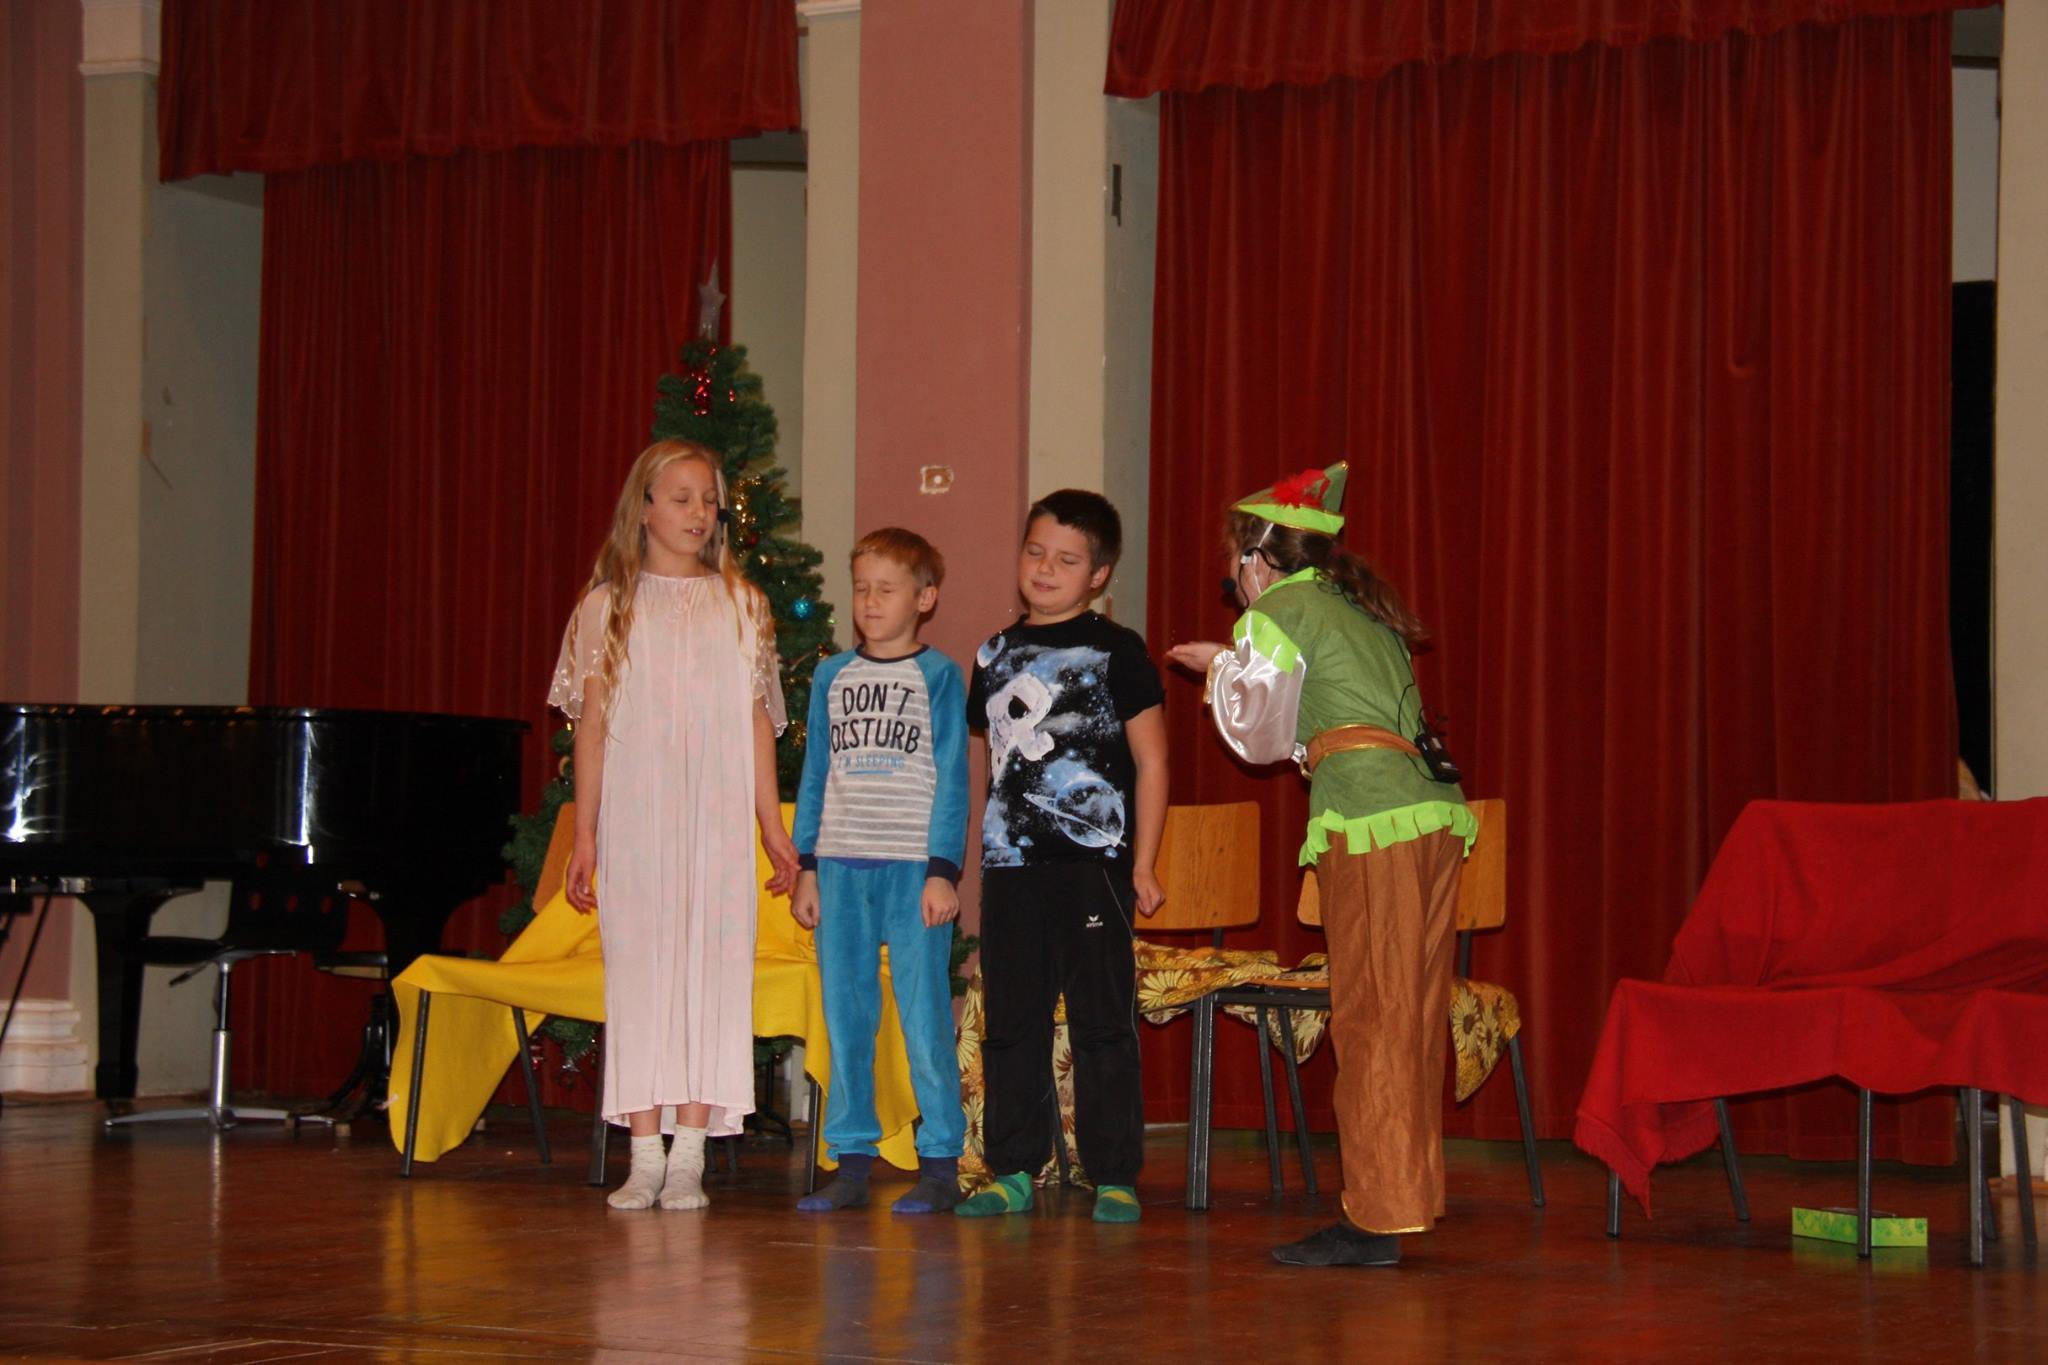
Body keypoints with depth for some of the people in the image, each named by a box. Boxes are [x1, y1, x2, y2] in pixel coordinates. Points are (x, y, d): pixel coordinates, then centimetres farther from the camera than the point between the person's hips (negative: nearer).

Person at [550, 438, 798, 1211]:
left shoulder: (740, 604, 10)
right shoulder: (609, 605, 6)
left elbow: (758, 723, 12)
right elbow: (592, 726, 6)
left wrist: (773, 826, 8)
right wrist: (584, 835, 2)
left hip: (718, 822, 1)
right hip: (634, 819, -1)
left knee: (711, 965, -4)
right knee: (636, 967, -2)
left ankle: (689, 1156, -2)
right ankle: (644, 1158, 1)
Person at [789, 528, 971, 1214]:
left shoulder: (937, 675, 1)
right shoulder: (831, 676, 13)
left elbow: (951, 777, -1)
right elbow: (815, 775, 15)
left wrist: (942, 871, -8)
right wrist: (805, 866, 9)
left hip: (913, 867, -4)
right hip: (841, 867, 4)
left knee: (924, 1014, -4)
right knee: (845, 1016, 6)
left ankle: (940, 1163, 1)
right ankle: (851, 1162, 11)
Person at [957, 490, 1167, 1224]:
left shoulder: (1115, 651, 0)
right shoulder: (996, 653, 14)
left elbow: (1151, 762, 1)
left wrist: (1144, 865, -4)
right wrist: (957, 860, 15)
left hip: (1093, 862, -5)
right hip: (1010, 866, 5)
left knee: (1102, 1024, -3)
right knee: (1011, 1025, 7)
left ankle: (1115, 1177, 2)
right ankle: (1012, 1172, 14)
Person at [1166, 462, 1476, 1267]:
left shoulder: (1277, 615, 2)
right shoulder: (1361, 609, 25)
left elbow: (1259, 737, 9)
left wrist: (1221, 671, 26)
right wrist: (1233, 666, 34)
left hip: (1369, 819, -8)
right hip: (1437, 811, 8)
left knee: (1369, 1018, -6)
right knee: (1410, 1018, 10)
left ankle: (1376, 1220, -6)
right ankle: (1407, 1198, 14)